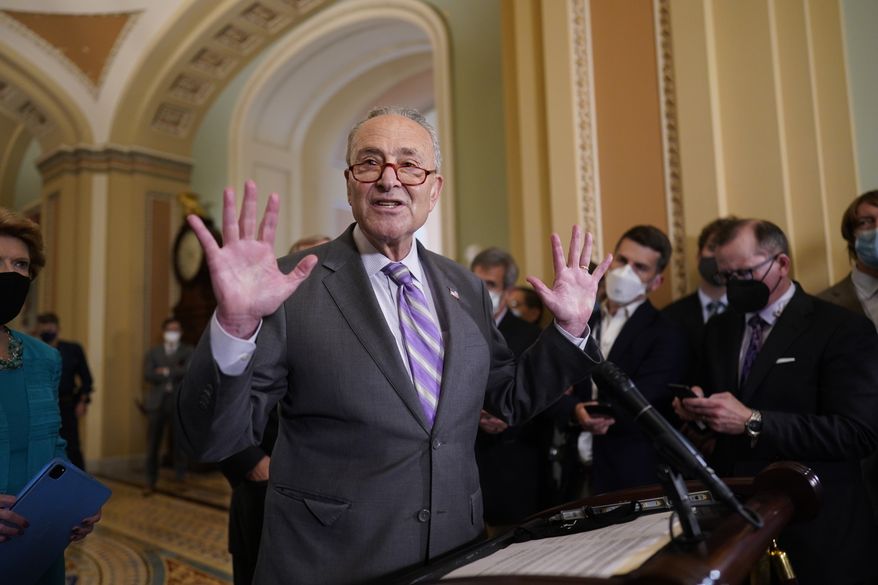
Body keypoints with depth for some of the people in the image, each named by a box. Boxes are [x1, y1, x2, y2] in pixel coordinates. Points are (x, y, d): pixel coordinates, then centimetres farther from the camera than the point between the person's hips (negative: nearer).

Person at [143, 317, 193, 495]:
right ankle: (150, 482, 13)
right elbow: (148, 374, -5)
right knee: (152, 445, 3)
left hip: (179, 403, -1)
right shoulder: (153, 352, 10)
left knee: (179, 444, 4)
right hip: (157, 402, 1)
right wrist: (175, 374, -13)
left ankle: (179, 479, 15)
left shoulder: (188, 351, 7)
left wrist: (166, 371, -8)